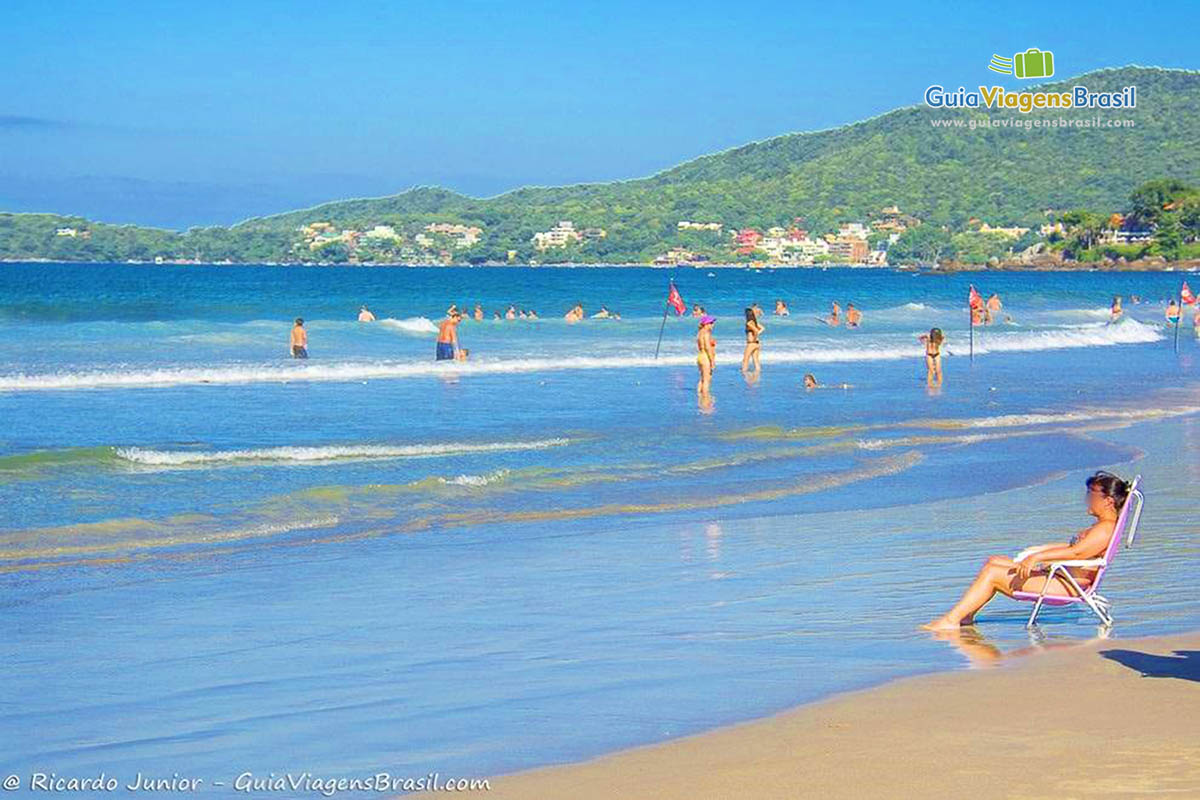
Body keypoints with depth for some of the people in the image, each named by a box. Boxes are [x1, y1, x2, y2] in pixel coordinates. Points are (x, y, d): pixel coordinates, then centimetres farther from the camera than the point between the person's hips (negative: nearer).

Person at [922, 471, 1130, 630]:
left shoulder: (1105, 529, -18)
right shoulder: (1100, 527, 16)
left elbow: (1076, 552, -31)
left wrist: (1038, 557, -33)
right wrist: (1039, 549, 25)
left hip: (1066, 586, -11)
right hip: (1056, 576, 11)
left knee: (992, 573, -14)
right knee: (993, 562, 12)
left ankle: (951, 620, -10)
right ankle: (965, 615, 8)